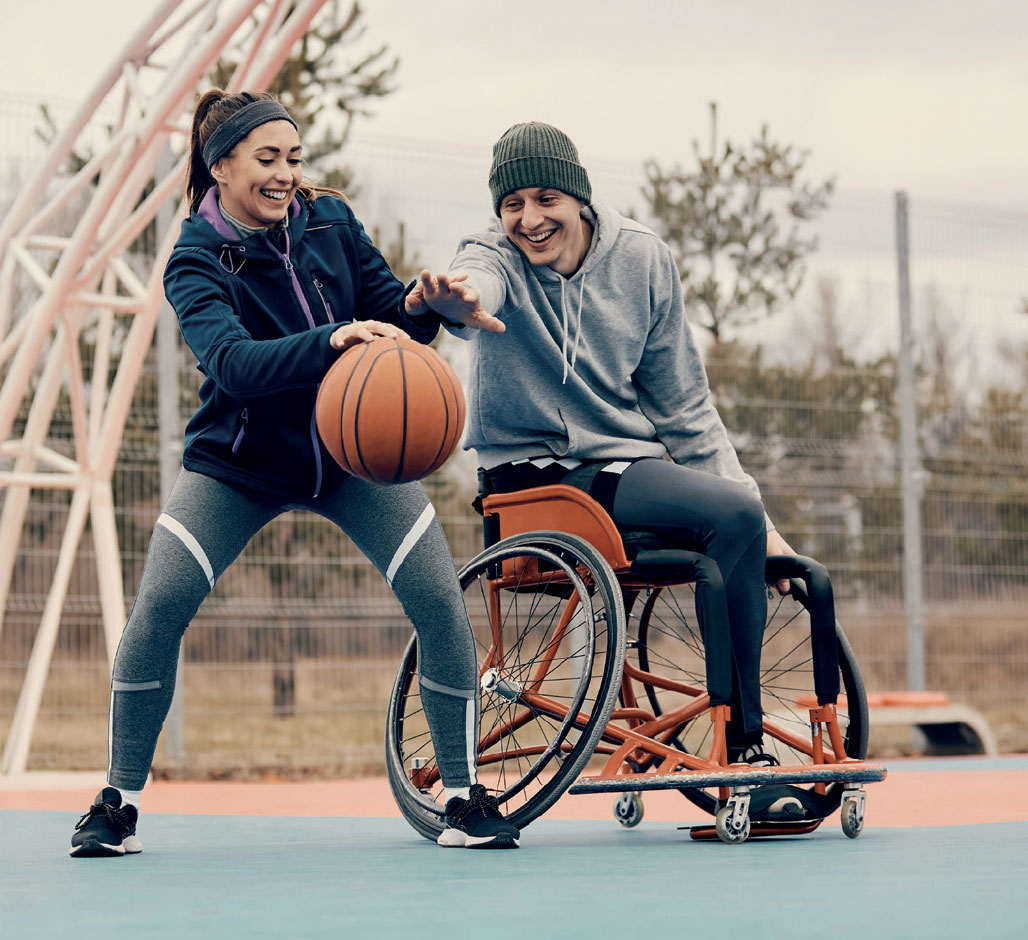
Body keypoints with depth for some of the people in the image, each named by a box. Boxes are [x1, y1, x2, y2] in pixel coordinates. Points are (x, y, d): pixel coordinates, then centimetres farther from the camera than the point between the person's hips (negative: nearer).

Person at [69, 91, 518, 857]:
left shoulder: (330, 221, -6)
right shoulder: (196, 263, -17)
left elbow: (392, 317, -2)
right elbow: (232, 363, -35)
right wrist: (333, 339, -51)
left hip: (354, 453, 2)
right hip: (238, 461, -2)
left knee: (442, 605, -13)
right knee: (158, 608, -18)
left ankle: (464, 799, 2)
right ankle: (119, 802, 0)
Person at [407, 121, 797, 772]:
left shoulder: (643, 260, 2)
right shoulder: (496, 259, -7)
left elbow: (684, 405, 8)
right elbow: (477, 283, -36)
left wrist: (752, 513, 1)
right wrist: (456, 300, -62)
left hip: (623, 463, 5)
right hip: (531, 477, -5)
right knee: (734, 514, -28)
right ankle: (744, 741, -20)